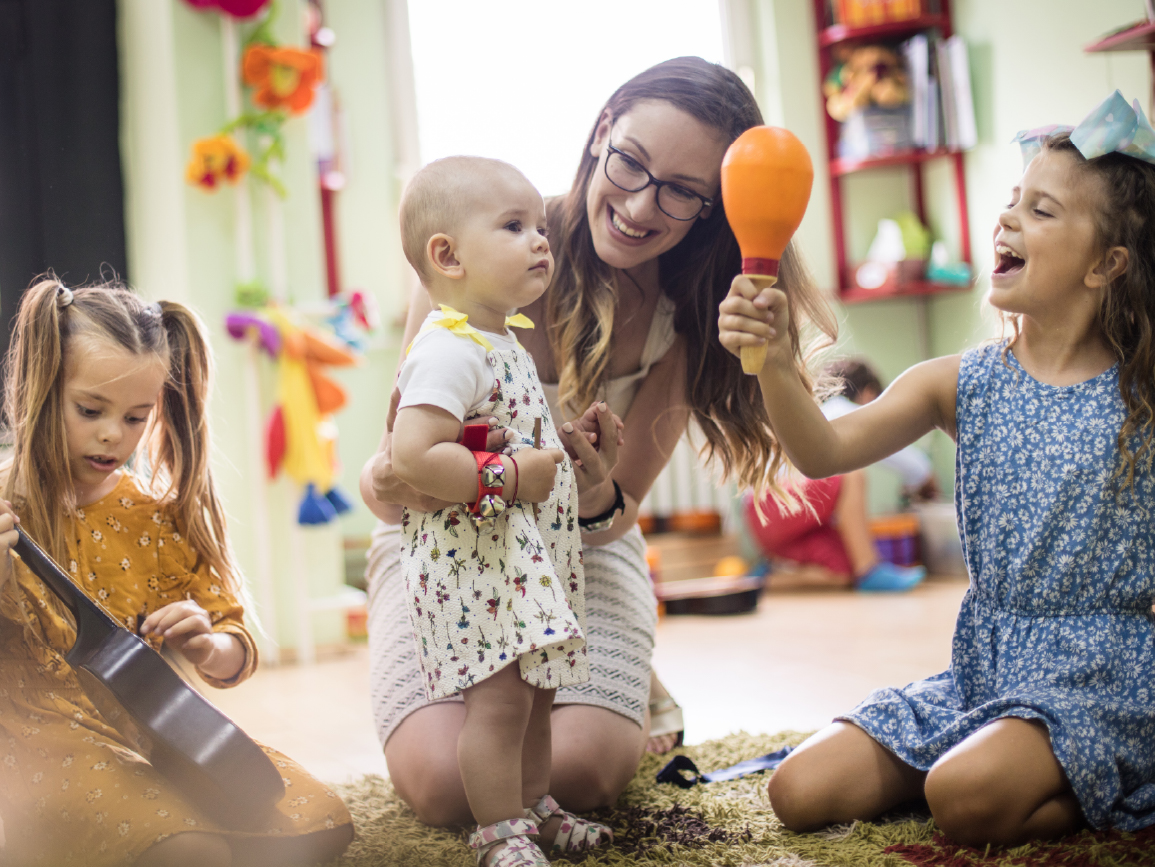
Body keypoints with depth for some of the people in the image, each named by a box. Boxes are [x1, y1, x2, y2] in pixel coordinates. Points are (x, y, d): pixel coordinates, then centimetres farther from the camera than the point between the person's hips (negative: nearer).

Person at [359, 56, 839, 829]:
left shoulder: (685, 311, -12)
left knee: (580, 773, -22)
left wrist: (595, 494, -35)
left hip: (584, 550, 1)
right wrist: (388, 484, -42)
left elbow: (618, 510, -10)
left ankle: (635, 696, 15)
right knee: (448, 786, -20)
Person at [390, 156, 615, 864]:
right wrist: (510, 476, -25)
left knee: (537, 691, 17)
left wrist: (571, 455, 15)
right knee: (501, 697, -7)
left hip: (531, 555, 10)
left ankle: (535, 805, 32)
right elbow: (412, 457, -30)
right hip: (474, 557, -10)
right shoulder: (448, 350, -20)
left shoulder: (505, 342, 14)